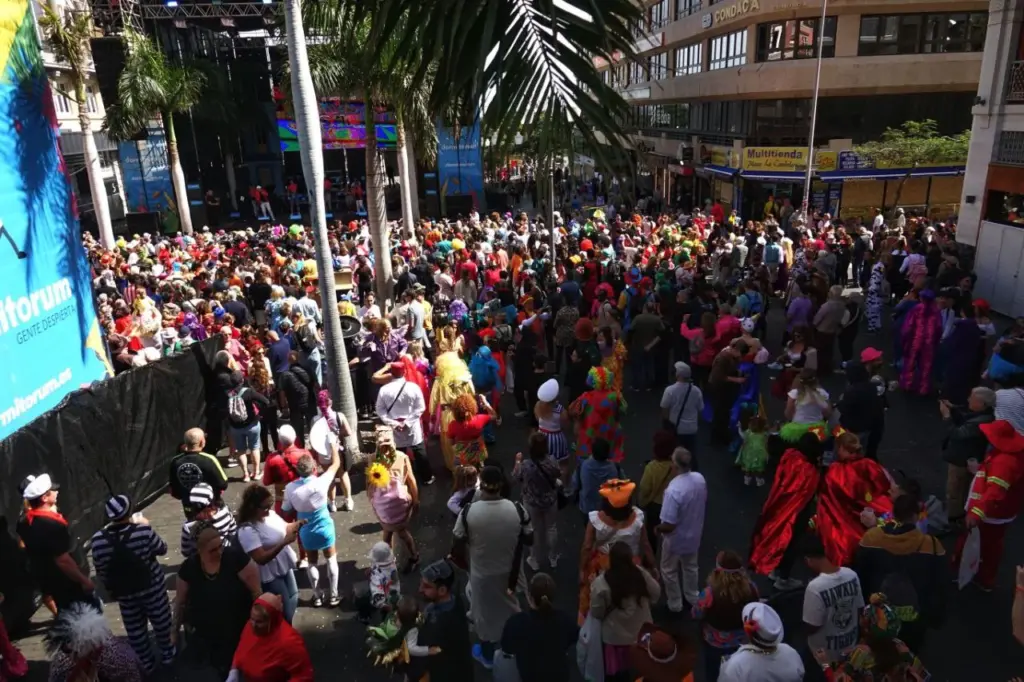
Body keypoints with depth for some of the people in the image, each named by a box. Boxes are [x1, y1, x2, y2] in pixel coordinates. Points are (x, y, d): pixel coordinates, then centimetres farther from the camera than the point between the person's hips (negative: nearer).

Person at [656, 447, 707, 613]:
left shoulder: (673, 490, -38)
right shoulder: (700, 479, -16)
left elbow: (669, 525, -31)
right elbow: (703, 504, 3)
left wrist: (658, 528, -10)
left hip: (676, 539, -6)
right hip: (694, 534, 6)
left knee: (669, 571, 20)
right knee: (691, 567, 30)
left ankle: (675, 604, 38)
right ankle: (692, 598, 50)